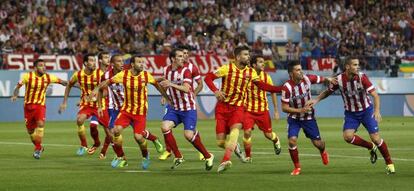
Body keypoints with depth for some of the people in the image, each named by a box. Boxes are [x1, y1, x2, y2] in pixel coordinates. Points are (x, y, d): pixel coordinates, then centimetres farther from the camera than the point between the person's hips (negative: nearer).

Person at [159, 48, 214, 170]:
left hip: (188, 108, -5)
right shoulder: (166, 70, 4)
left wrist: (171, 84, -38)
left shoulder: (185, 71, -12)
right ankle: (178, 157, -3)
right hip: (174, 108, 5)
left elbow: (186, 89, -29)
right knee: (165, 127, -18)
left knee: (189, 135, -14)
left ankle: (208, 157, 9)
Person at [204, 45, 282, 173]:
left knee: (235, 129, -30)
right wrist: (215, 91, -23)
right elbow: (208, 78, -6)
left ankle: (225, 160, -40)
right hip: (223, 106, -2)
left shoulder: (250, 72, 4)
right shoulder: (227, 68, -8)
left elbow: (261, 85, 11)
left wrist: (280, 89, 1)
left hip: (238, 107, 2)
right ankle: (235, 147, 31)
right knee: (220, 142, -5)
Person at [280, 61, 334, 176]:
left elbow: (321, 79, 3)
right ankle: (297, 167, 0)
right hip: (294, 118, -2)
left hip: (309, 117, 2)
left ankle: (323, 152, 45)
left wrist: (328, 79, -19)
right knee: (292, 141, -21)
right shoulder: (287, 87, -24)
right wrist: (300, 110, -29)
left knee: (317, 143, 6)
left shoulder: (307, 79, -16)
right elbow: (284, 108, -19)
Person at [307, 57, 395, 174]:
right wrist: (316, 100, -8)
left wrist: (377, 110, -37)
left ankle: (389, 163, 12)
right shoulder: (339, 80, -14)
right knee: (347, 136, -20)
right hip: (350, 113, 2)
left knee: (375, 138, -8)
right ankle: (371, 147, 7)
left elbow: (375, 95, -22)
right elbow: (328, 92, 5)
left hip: (366, 110, -2)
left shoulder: (362, 77, -20)